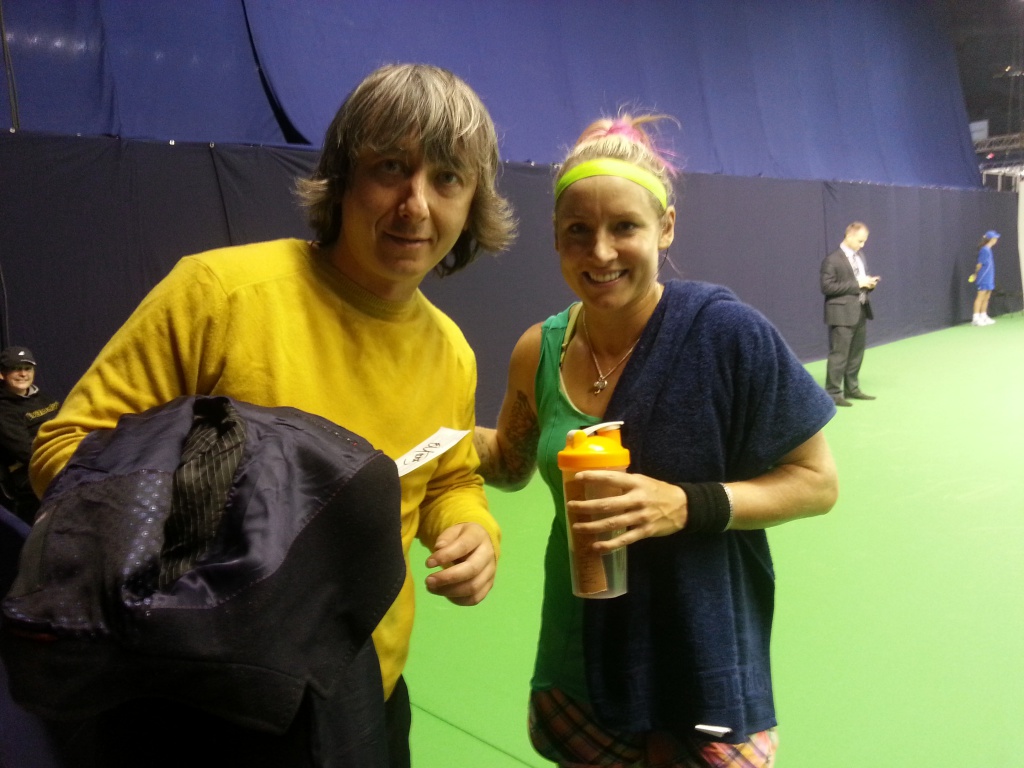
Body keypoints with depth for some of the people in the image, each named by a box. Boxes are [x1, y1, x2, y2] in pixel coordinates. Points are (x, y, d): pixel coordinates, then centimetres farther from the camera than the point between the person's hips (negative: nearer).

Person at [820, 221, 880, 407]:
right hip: (843, 314, -8)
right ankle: (833, 394, 0)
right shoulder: (832, 260, -13)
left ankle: (851, 389, 25)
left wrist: (869, 283, -1)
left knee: (856, 354, 14)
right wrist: (856, 284, -19)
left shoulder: (859, 255, 13)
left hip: (861, 311, 8)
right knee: (839, 355, -6)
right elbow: (827, 287, -19)